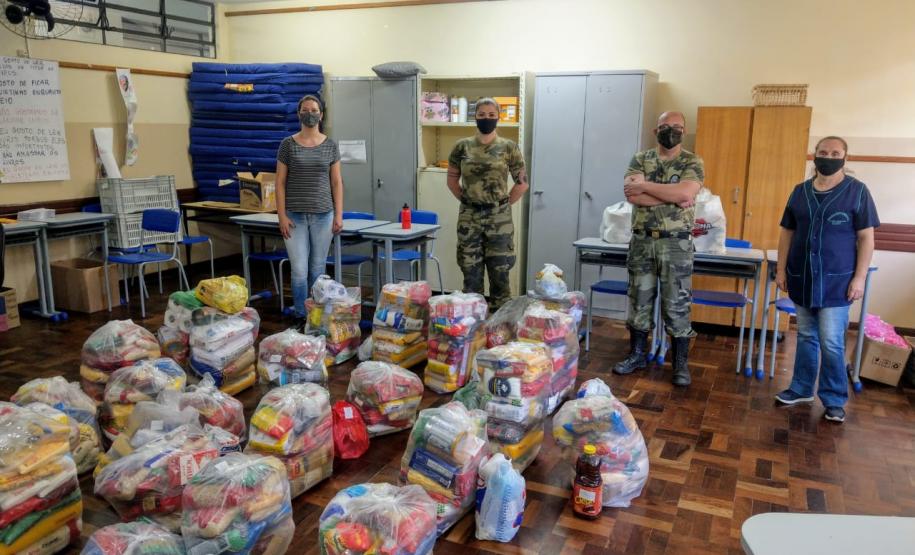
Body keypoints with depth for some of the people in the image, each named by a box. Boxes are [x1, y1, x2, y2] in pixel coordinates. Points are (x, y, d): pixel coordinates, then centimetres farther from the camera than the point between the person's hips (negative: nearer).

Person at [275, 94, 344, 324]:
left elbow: (337, 182, 6)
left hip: (323, 215, 1)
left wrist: (339, 215, -1)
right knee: (299, 270, -3)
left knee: (318, 270, 7)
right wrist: (282, 215, -6)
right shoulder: (288, 144, 2)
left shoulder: (330, 145, 6)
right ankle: (301, 318, 10)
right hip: (295, 216, -1)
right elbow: (280, 182, 1)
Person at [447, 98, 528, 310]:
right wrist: (467, 200, 6)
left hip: (499, 218, -1)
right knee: (471, 273, 8)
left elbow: (522, 183, 3)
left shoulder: (509, 147, -2)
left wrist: (504, 204, 1)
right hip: (469, 218, 2)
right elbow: (452, 179, 13)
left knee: (500, 274, 5)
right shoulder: (462, 146, 3)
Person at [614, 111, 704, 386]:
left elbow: (685, 192, -20)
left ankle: (681, 363, 14)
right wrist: (673, 198, -16)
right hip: (642, 241, 3)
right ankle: (637, 354, 23)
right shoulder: (640, 159, 6)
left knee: (677, 304, 2)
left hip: (676, 243, -2)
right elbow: (632, 194, -11)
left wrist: (645, 186, -15)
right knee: (639, 300, 10)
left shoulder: (692, 162, 0)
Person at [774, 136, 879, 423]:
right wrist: (781, 269, 6)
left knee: (831, 343, -3)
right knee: (806, 337, 13)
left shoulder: (857, 191, -3)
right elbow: (787, 233, 12)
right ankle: (801, 388, 25)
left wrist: (859, 277, -9)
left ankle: (834, 399, 11)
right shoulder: (800, 191, 8)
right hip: (802, 280, 4)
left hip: (836, 281, -4)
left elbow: (866, 238, -4)